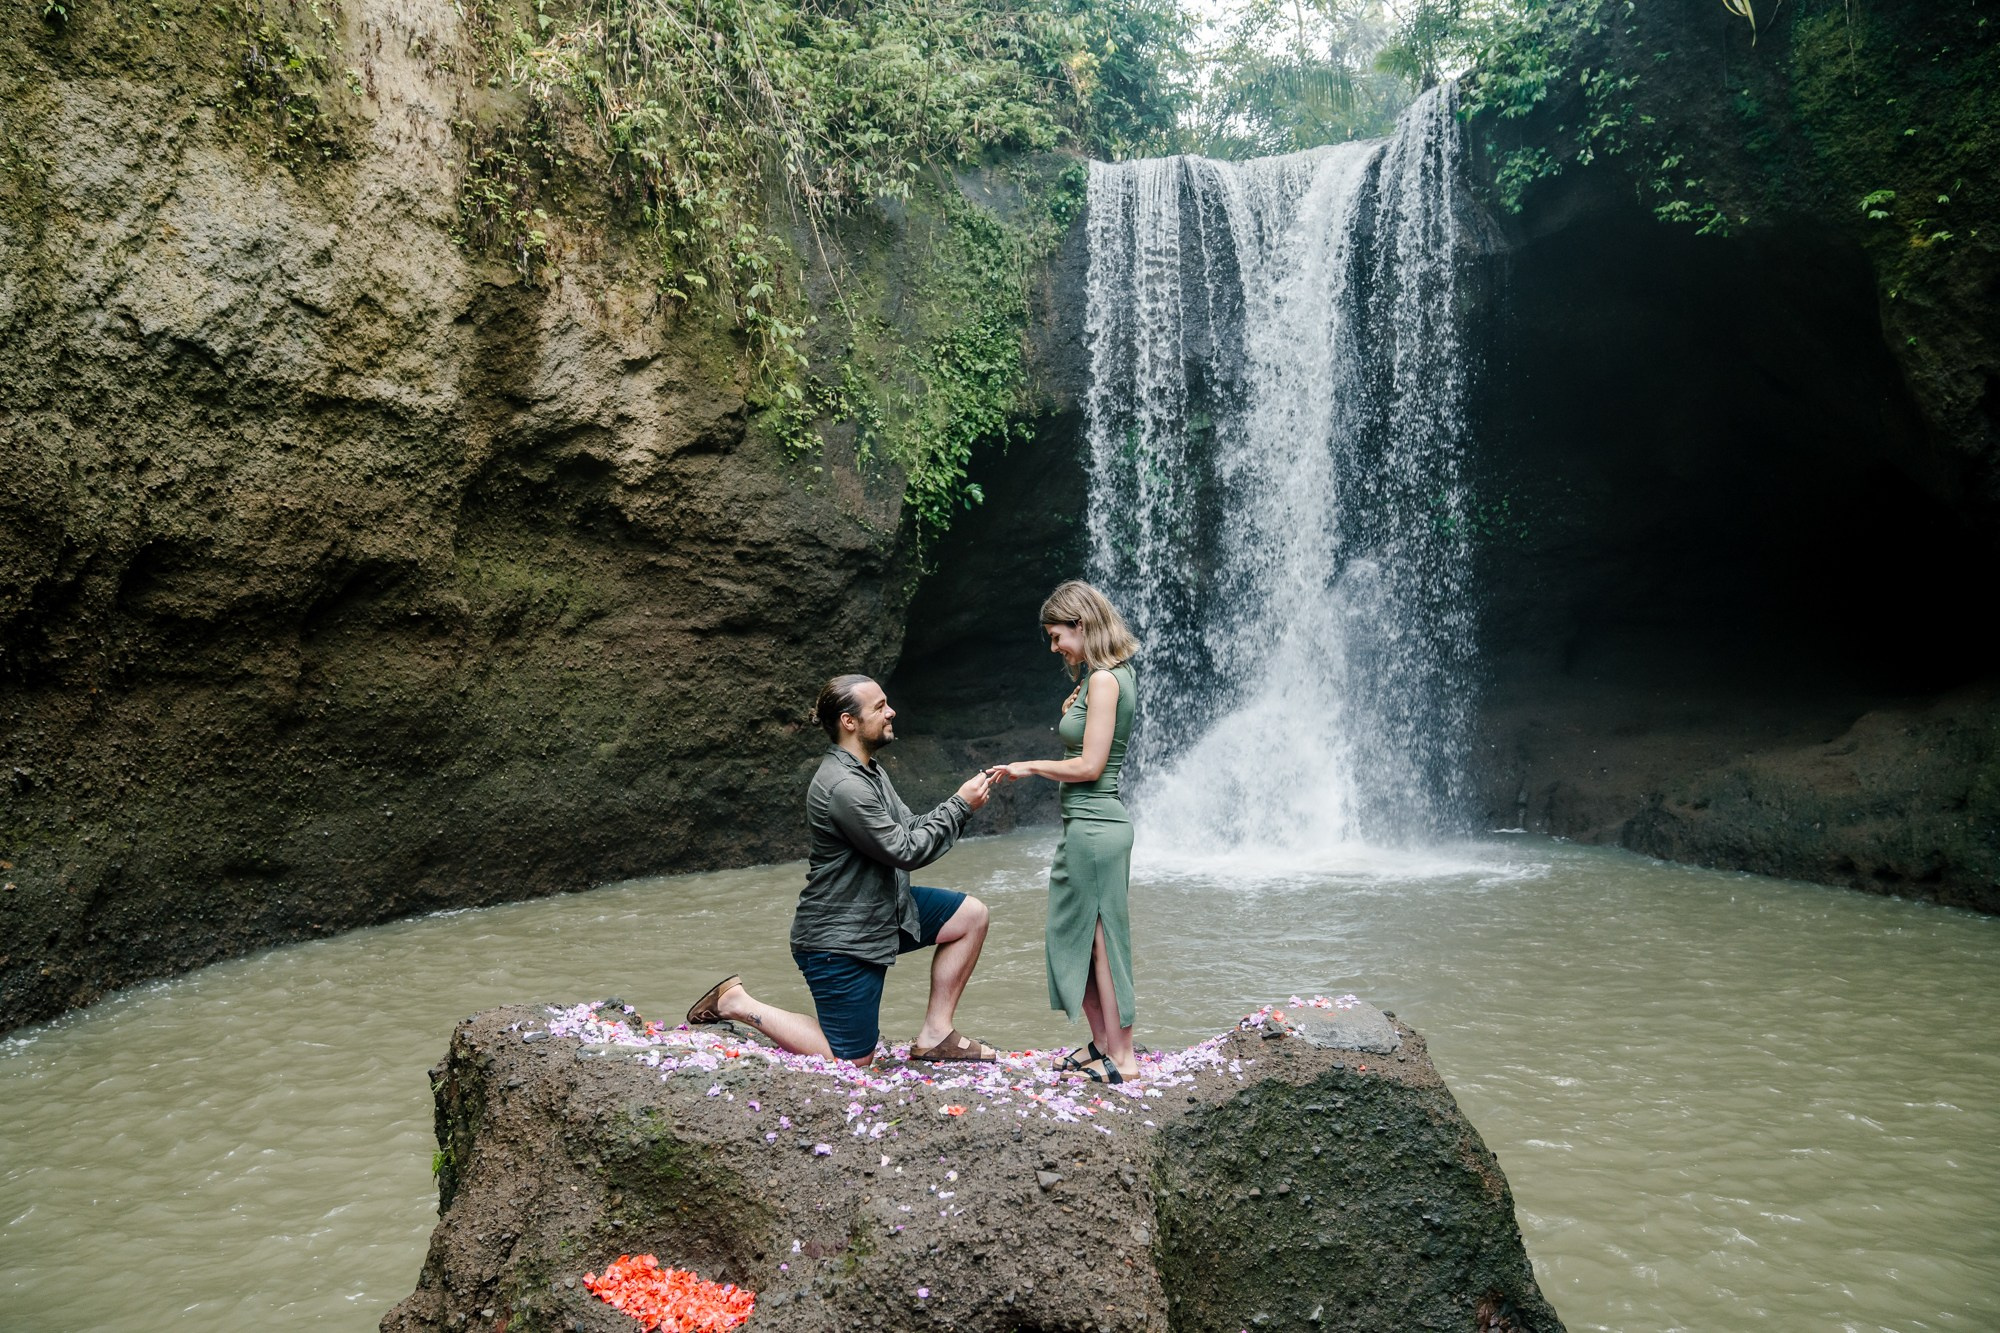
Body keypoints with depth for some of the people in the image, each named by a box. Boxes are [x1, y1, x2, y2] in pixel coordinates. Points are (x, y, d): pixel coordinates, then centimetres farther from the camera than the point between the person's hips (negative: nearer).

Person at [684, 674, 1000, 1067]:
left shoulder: (868, 771, 8)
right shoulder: (844, 787, -26)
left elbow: (910, 829, 8)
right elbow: (906, 851, -23)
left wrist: (960, 805, -7)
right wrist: (960, 806, -15)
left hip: (881, 910, 10)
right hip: (839, 939, -10)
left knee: (971, 915, 5)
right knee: (853, 1061, 0)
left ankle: (934, 1035, 10)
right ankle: (736, 1003, 11)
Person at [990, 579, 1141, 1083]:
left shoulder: (1103, 680, -15)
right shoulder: (1113, 675, 14)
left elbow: (1089, 766, -19)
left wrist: (1029, 767, -8)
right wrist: (1074, 707, 9)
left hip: (1093, 826, -10)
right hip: (1095, 822, 10)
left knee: (1099, 937, -2)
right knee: (1079, 936, 15)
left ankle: (1123, 1057, 7)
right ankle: (1101, 1046, 24)